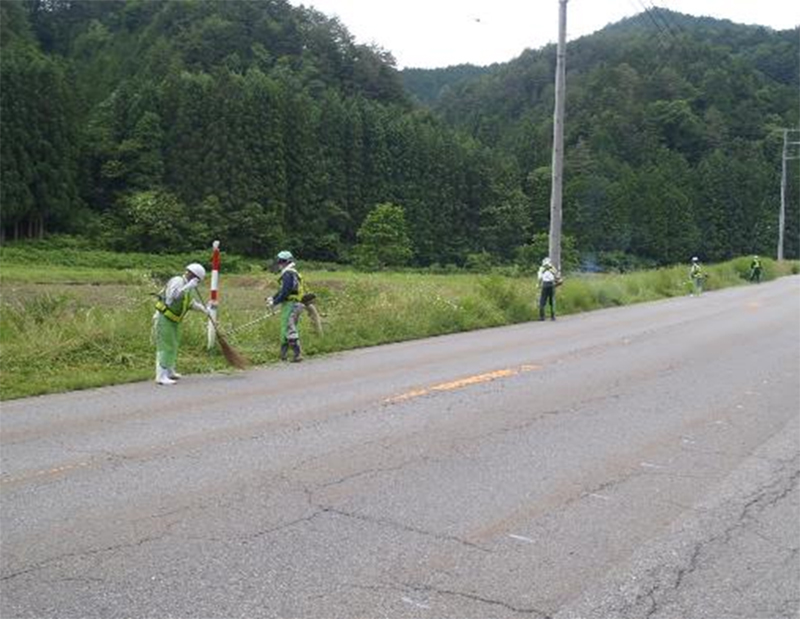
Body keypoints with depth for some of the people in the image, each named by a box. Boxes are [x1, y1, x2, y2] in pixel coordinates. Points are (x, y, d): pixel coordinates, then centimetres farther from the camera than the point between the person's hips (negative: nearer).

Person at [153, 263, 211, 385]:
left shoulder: (188, 287, 11)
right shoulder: (177, 281, -18)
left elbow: (191, 302, 25)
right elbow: (175, 295, -37)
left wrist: (202, 308, 11)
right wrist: (189, 286, -34)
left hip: (173, 320, 10)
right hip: (164, 319, -10)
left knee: (173, 346, 19)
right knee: (165, 347, -11)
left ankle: (169, 371, 33)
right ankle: (161, 376, -11)